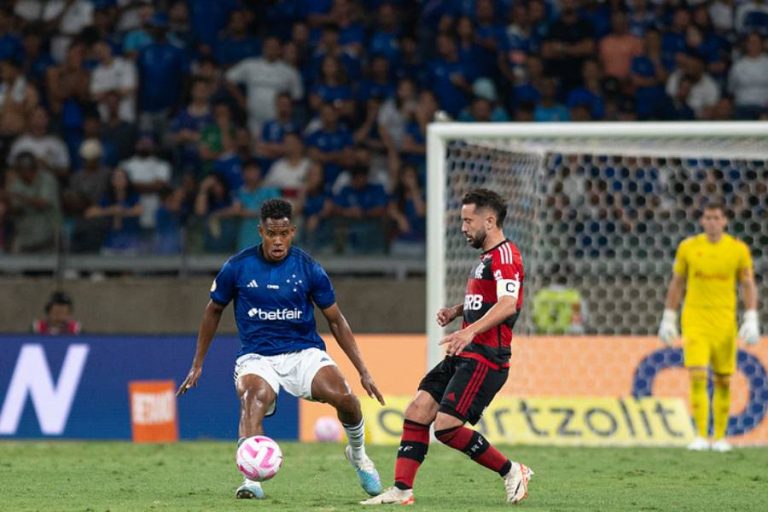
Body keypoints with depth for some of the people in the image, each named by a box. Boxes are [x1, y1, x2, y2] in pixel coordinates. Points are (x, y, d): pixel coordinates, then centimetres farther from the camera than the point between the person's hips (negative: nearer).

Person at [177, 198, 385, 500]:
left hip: (304, 352, 1)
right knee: (252, 400, -34)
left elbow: (335, 320, 5)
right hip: (257, 358, -1)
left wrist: (363, 371, 2)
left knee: (342, 396, -25)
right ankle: (252, 480, -42)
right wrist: (197, 365, 13)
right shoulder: (238, 267, -3)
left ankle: (358, 455, 7)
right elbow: (214, 310, 12)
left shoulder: (308, 268, -3)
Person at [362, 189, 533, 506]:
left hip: (484, 358, -10)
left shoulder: (505, 254, -13)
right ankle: (401, 490, 3)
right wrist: (456, 310, 15)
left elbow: (508, 303, -28)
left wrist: (470, 331, -40)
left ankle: (512, 472, -1)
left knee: (447, 426, -16)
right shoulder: (488, 258, 20)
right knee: (417, 411, 2)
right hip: (464, 357, 10)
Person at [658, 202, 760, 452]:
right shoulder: (688, 247, 2)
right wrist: (668, 319, 8)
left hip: (725, 323, 1)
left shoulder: (738, 249, 0)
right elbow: (676, 284, 10)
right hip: (694, 321, -1)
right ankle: (701, 436, -11)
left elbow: (749, 286, 4)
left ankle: (720, 437, 17)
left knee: (723, 381, 6)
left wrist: (751, 321, -6)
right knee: (697, 376, -13)